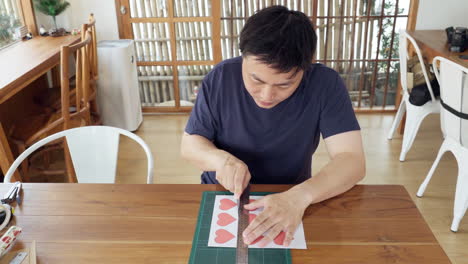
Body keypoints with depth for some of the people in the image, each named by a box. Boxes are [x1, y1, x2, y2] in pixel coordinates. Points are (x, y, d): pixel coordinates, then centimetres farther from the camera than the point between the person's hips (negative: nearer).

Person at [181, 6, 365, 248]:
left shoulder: (325, 84, -17)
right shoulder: (220, 78, -13)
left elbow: (352, 160, -21)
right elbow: (189, 144, -5)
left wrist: (299, 197, -38)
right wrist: (221, 159, -26)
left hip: (290, 200, 0)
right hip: (222, 196, 1)